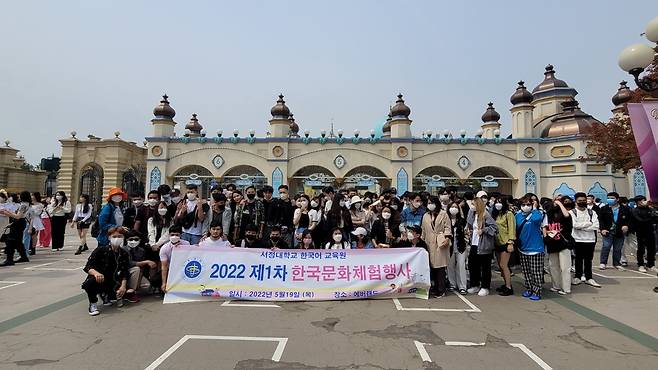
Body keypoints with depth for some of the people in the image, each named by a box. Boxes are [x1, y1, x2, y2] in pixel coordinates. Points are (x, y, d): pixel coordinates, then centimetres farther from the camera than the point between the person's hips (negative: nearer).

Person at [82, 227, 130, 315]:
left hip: (112, 283, 4)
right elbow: (88, 267, -17)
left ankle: (105, 295, 16)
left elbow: (124, 273, -3)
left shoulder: (124, 254, -2)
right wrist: (96, 273, -39)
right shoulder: (100, 251, -10)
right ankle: (92, 304, -7)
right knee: (91, 281, -35)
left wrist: (123, 286, -20)